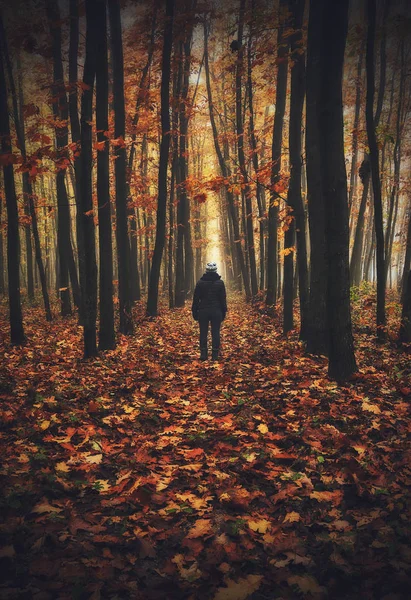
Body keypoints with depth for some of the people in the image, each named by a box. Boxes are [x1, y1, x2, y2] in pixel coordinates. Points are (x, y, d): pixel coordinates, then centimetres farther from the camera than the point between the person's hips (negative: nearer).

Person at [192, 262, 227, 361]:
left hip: (203, 311, 0)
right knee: (215, 333, 3)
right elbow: (223, 299, 2)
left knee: (203, 332, 5)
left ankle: (203, 354, 6)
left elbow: (196, 298, 1)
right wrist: (223, 312, 9)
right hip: (216, 312, 0)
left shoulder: (200, 282, -1)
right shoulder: (220, 282, -1)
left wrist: (194, 312, 7)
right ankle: (215, 355, 3)